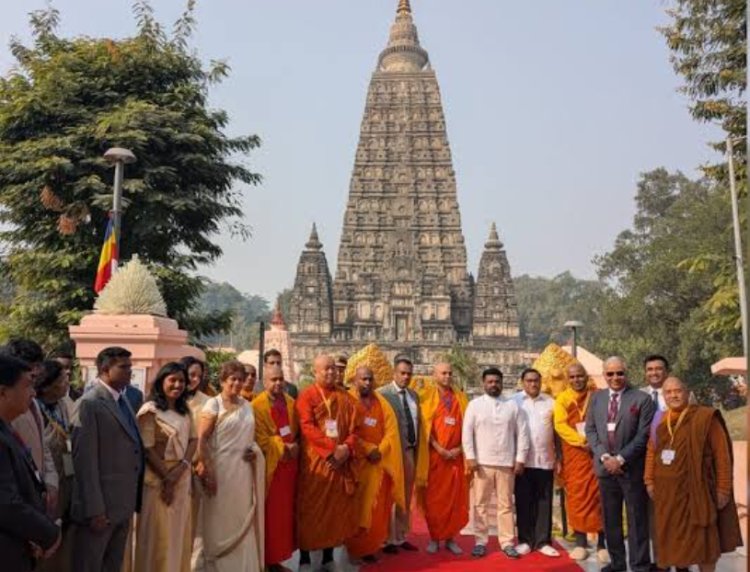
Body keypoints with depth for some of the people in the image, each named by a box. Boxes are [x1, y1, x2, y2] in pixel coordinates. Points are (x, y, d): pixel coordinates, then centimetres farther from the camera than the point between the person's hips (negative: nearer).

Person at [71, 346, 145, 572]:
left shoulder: (123, 400, 12)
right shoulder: (89, 403, -14)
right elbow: (85, 460, -19)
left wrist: (133, 500, 10)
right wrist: (94, 509, -21)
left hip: (124, 503, 8)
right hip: (100, 505, -8)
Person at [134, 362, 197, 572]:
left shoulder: (184, 410, 9)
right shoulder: (150, 410, -10)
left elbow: (193, 440, 4)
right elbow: (147, 448, -14)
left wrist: (180, 469, -12)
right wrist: (167, 477, -13)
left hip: (182, 479, 6)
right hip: (158, 480, -6)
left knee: (179, 533, 13)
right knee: (158, 535, 3)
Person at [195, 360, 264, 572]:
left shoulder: (247, 405, 10)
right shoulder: (213, 404, -6)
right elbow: (201, 440, -12)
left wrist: (255, 451, 0)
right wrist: (207, 471, -17)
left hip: (244, 469, 5)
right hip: (221, 469, -5)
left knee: (243, 519, 11)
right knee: (221, 520, 5)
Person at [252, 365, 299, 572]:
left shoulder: (290, 402, 9)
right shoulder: (257, 406, -10)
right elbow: (261, 439, -14)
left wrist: (294, 446, -3)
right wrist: (284, 447, -15)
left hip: (289, 465, 6)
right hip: (270, 467, -6)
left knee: (285, 513, 10)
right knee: (270, 515, -1)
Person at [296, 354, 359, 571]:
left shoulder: (345, 398, 10)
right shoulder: (306, 396, -4)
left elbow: (354, 427, 7)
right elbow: (307, 427, -14)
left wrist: (346, 448, -11)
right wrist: (332, 449, -20)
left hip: (341, 460, 4)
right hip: (314, 460, -4)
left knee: (336, 507, 8)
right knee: (310, 508, 2)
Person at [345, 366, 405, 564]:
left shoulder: (382, 403, 11)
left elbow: (391, 429, 4)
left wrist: (380, 451, -10)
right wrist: (368, 449, -15)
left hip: (380, 462, 4)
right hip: (356, 462, -4)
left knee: (377, 507, 6)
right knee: (357, 506, 2)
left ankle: (370, 547, 14)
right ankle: (355, 548, 11)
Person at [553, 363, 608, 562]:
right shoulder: (562, 399, 3)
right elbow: (560, 425, -6)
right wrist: (582, 441, -17)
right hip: (574, 454, 0)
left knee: (599, 495, 1)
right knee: (577, 496, 4)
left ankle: (602, 543, 10)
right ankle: (580, 542, 12)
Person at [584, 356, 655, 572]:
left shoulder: (642, 399, -5)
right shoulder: (596, 398, 8)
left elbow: (643, 435, -9)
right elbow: (590, 430, 7)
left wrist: (621, 458, -14)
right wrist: (604, 456, -7)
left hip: (632, 468, -4)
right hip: (605, 466, 4)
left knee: (637, 519, 5)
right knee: (610, 518, 12)